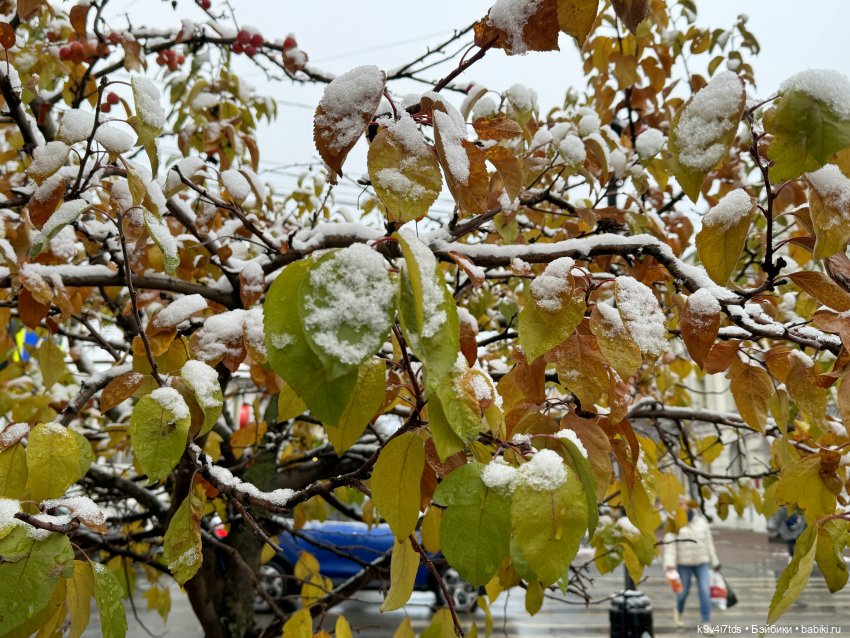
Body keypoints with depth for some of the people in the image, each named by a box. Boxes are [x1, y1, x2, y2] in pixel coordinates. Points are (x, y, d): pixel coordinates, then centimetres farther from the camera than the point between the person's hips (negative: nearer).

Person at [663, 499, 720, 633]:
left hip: (702, 562, 2)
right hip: (683, 563, -2)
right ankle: (678, 611, 39)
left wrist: (714, 561, 10)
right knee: (684, 591, 9)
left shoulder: (701, 522, 2)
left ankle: (706, 623, 2)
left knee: (705, 592, -5)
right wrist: (670, 564, -22)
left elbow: (708, 542, 8)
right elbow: (670, 545, -13)